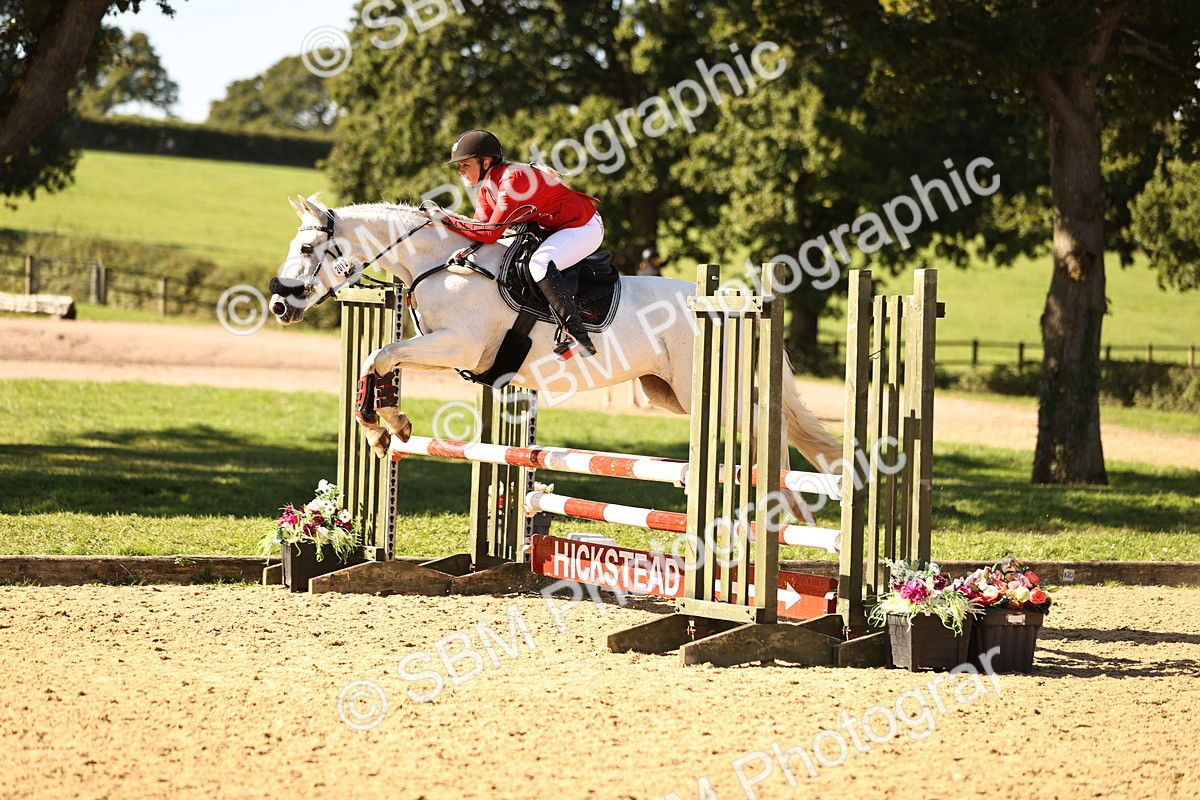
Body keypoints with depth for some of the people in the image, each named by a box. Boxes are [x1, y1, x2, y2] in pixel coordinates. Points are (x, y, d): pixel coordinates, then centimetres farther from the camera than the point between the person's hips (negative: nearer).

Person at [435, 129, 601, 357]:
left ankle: (578, 336, -38)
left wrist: (449, 219, -25)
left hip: (584, 227, -11)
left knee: (540, 263, -33)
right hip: (554, 231, 11)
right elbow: (480, 226, -3)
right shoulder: (486, 190, 6)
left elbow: (491, 232, -29)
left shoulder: (513, 179, -25)